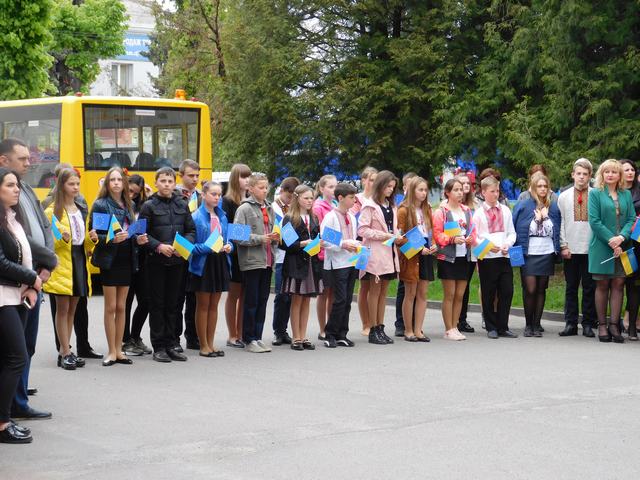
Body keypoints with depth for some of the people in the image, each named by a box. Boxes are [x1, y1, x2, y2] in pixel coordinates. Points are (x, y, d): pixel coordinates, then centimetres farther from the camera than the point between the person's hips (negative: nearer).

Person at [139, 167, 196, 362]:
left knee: (173, 303, 7)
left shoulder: (182, 205, 10)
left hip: (177, 260, 4)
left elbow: (191, 230, 12)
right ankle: (158, 347, 5)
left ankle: (170, 345, 15)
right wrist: (159, 246, -17)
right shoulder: (149, 206, -1)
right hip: (156, 261, -3)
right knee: (157, 304, 1)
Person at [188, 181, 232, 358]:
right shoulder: (196, 216, -10)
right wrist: (209, 248, -23)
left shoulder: (222, 216, 9)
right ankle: (203, 345, 10)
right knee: (203, 305, 3)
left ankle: (210, 343, 19)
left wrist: (228, 246, -7)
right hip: (203, 263, -6)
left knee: (214, 305, 11)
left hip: (220, 262, 6)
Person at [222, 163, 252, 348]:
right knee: (233, 295, 3)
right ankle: (232, 336, 9)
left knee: (245, 295, 8)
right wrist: (235, 246, -19)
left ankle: (241, 334, 14)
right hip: (234, 254, -5)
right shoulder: (227, 202, -5)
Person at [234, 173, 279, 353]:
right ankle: (249, 339, 7)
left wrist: (275, 238, 1)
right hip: (251, 261, -6)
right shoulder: (244, 208, -7)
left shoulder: (269, 208, 13)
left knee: (263, 300, 10)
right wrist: (260, 239, -18)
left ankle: (257, 337, 17)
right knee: (251, 301, 0)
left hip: (267, 261, 6)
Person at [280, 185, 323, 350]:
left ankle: (303, 337, 13)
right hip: (296, 263, -5)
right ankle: (296, 338, 5)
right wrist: (302, 244, -19)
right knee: (297, 300, 0)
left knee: (306, 301, 8)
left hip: (311, 262, 5)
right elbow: (284, 243, -10)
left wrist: (318, 243, -3)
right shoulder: (290, 219, -5)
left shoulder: (314, 219, 13)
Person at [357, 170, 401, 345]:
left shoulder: (391, 206, 17)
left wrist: (396, 237, 3)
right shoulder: (370, 205, -6)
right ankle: (373, 330, 2)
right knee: (375, 290, -2)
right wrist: (383, 235, -17)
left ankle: (380, 328, 13)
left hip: (389, 252, 7)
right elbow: (362, 230, -12)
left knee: (384, 291, 9)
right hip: (375, 252, -7)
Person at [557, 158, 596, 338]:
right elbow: (560, 223, 7)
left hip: (591, 249, -2)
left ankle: (588, 324, 7)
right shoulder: (563, 197, 9)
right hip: (570, 250, 2)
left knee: (589, 288, 2)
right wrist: (563, 246, -1)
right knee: (571, 287, 5)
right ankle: (570, 323, 9)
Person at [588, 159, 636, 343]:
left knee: (618, 285, 0)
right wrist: (611, 241, -13)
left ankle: (614, 325, 3)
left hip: (621, 246, 3)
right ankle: (602, 326, 6)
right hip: (601, 246, -3)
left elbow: (631, 219, 5)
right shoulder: (595, 194, 1)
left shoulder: (626, 195, 11)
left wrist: (621, 237, -13)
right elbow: (594, 221, -7)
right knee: (602, 285, 2)